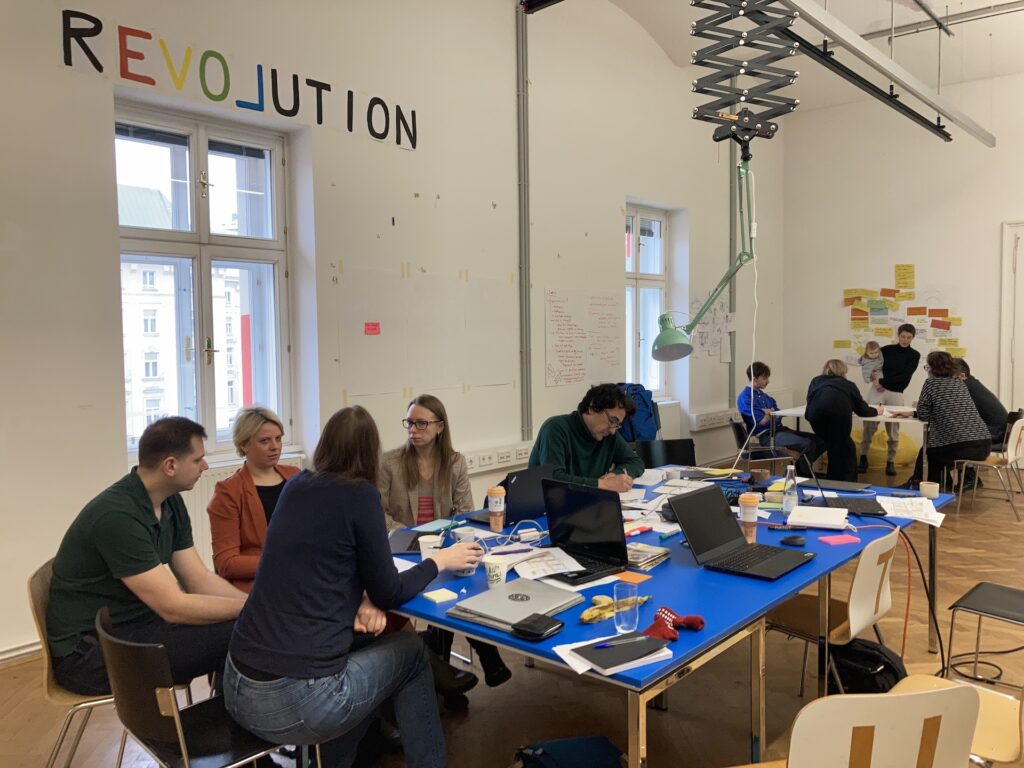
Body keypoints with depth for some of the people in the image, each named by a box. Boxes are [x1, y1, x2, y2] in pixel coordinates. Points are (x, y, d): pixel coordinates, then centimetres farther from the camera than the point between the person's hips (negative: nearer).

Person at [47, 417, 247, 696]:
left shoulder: (171, 503, 1)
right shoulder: (116, 516, -27)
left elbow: (198, 579, 1)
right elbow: (173, 607, -27)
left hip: (135, 623, 8)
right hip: (91, 649, -8)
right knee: (235, 636, -20)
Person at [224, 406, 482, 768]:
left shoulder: (295, 487, 8)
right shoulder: (360, 495, -10)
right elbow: (388, 593, -3)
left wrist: (357, 601, 5)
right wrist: (439, 560, 12)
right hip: (294, 699, -6)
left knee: (358, 638, 28)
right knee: (411, 650, 17)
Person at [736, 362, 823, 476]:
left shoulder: (764, 396, 19)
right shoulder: (745, 398, -10)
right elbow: (763, 420, -16)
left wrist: (770, 412, -7)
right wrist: (773, 413, 5)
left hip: (778, 429, 9)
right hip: (767, 435, -9)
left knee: (817, 440, 0)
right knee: (807, 444, -24)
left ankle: (796, 469, 8)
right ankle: (806, 475, -4)